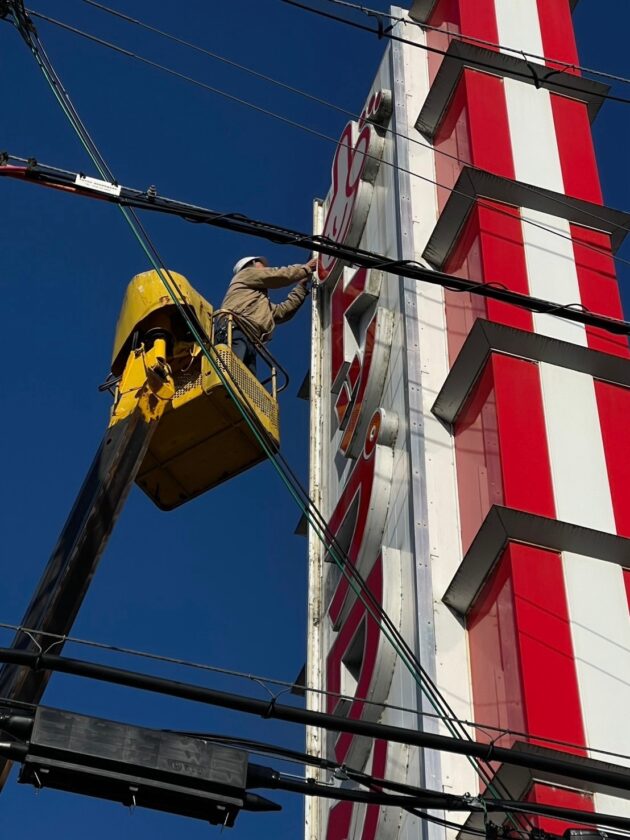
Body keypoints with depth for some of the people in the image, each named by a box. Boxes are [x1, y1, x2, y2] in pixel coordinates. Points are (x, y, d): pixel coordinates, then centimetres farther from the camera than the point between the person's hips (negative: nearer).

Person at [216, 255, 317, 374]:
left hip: (249, 343, 8)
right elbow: (279, 275, 14)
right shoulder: (247, 273, 21)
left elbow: (283, 310, 32)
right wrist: (306, 269, 28)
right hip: (235, 332, -8)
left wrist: (302, 286, 38)